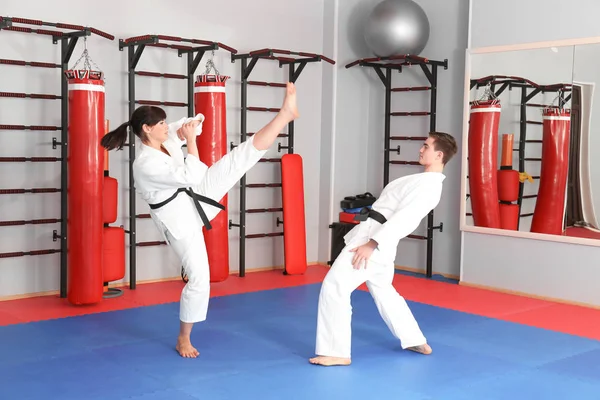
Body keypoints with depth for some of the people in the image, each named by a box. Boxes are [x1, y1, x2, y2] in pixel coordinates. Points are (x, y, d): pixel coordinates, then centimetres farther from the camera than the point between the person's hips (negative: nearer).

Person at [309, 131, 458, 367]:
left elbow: (404, 218, -24)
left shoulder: (428, 184, -16)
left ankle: (337, 352, -5)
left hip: (373, 238, -11)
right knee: (382, 290, 23)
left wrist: (371, 244, -27)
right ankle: (417, 342, 33)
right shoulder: (425, 180, 17)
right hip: (377, 237, 11)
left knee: (334, 286, -11)